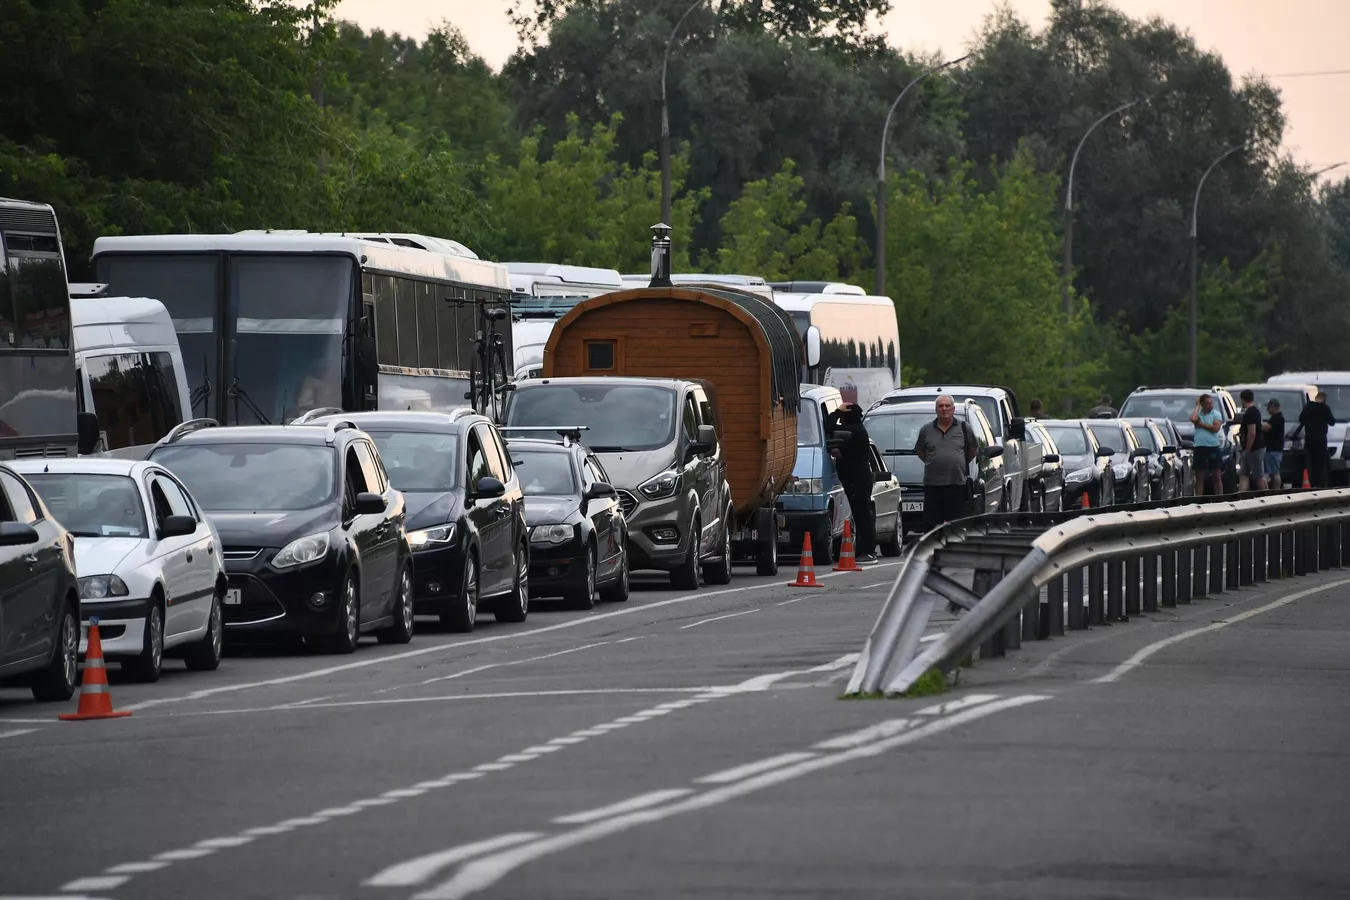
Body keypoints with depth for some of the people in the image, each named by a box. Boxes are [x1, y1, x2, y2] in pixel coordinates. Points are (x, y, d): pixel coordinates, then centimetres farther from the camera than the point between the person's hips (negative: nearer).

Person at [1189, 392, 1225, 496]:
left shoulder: (1216, 414, 4)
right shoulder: (1198, 413, 8)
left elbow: (1216, 428, -10)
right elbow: (1193, 419, -15)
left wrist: (1202, 424, -6)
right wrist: (1197, 406, -3)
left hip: (1213, 447, -1)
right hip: (1200, 448, 1)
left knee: (1217, 477, 2)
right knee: (1199, 477, 5)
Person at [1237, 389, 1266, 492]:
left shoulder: (1250, 413, -19)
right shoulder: (1255, 411, 13)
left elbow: (1252, 433, -25)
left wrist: (1247, 449, -19)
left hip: (1254, 449, -10)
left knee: (1259, 476, -4)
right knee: (1243, 476, 6)